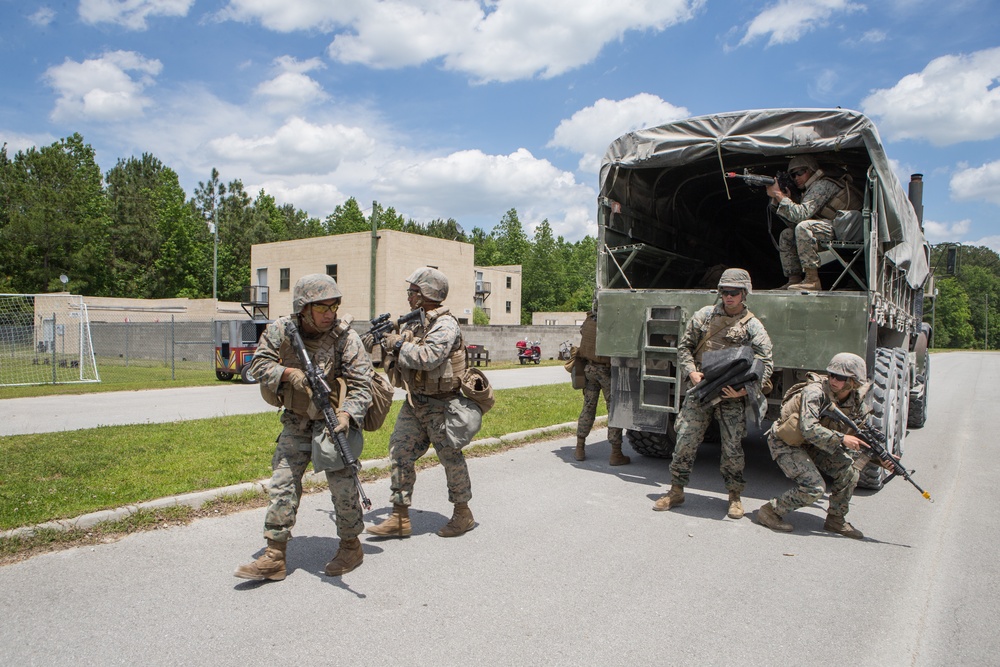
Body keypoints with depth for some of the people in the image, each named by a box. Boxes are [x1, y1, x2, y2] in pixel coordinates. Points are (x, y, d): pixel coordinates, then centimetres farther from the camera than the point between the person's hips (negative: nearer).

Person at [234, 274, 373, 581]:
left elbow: (361, 385, -21)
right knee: (283, 481, 2)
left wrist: (346, 415, -38)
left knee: (341, 480, -7)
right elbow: (258, 364, -3)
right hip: (296, 421, 4)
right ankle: (274, 557, 10)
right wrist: (289, 373, -22)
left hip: (333, 418, -3)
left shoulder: (345, 337, -19)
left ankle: (351, 545, 14)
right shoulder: (280, 330, -9)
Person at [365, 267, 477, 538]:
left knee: (451, 458, 4)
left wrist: (398, 344, -18)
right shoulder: (412, 323, 11)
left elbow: (428, 357, -30)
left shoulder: (445, 324, -16)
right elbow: (401, 357, 17)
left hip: (440, 405, -8)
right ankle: (400, 518, 13)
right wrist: (385, 340, -1)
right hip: (414, 403, 8)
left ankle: (463, 514, 21)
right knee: (400, 454, 5)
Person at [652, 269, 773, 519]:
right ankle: (676, 491, 14)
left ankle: (735, 496, 23)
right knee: (685, 441, 0)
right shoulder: (705, 315, 6)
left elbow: (766, 364, -3)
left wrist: (747, 389, -19)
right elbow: (684, 346, 10)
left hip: (732, 397, -1)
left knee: (732, 448, 2)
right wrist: (691, 372, -7)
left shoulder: (753, 327, 0)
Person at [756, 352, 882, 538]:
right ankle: (769, 512, -3)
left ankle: (836, 519, 13)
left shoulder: (856, 402, -6)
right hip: (784, 443, -7)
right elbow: (808, 429, -37)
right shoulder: (816, 392, -27)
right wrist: (842, 439, -36)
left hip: (811, 445, 7)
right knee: (814, 488, -19)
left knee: (848, 470, -5)